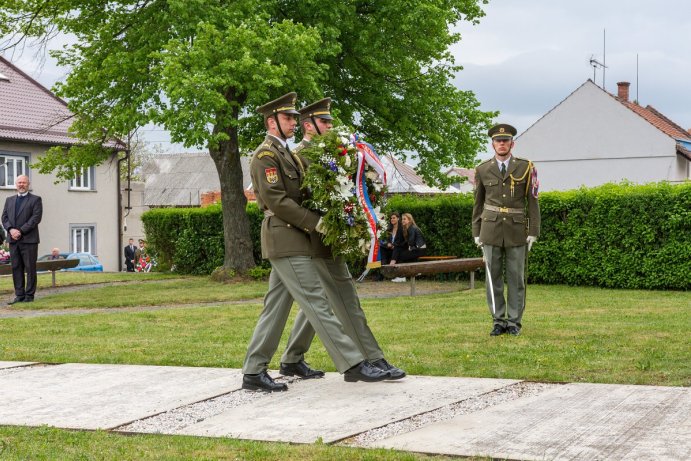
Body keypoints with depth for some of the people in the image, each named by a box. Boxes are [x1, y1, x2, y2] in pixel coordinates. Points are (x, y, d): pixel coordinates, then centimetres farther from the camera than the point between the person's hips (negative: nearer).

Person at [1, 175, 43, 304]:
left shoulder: (35, 200, 3)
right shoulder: (9, 200, 18)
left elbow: (36, 217, -8)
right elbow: (4, 217, 10)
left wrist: (21, 231, -14)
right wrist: (11, 229, -9)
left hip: (29, 240, -5)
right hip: (13, 240, 5)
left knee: (30, 268, -2)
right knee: (16, 268, 4)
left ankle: (29, 295, 2)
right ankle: (19, 295, 8)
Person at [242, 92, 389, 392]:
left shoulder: (285, 153, 20)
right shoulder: (265, 155, -11)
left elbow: (297, 195, 21)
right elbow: (276, 201, -19)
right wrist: (315, 222, -18)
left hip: (291, 240, 10)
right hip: (285, 240, -10)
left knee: (276, 306, 9)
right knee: (316, 302, -9)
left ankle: (254, 372, 12)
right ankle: (352, 364, -9)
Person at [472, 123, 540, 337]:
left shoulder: (525, 168, -1)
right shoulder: (483, 170, 3)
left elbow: (532, 202, -1)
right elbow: (478, 203, 9)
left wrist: (533, 232, -6)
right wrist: (476, 233, 5)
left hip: (517, 230, -1)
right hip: (491, 230, 1)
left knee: (516, 278, 2)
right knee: (493, 278, 2)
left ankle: (514, 321, 11)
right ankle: (499, 321, 11)